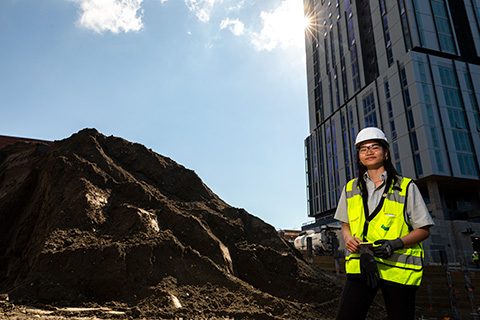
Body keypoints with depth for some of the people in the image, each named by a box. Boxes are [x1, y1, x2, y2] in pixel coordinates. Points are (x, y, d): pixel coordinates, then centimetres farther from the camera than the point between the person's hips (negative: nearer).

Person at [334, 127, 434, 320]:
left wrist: (396, 243, -15)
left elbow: (424, 230, 2)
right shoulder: (351, 188, 11)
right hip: (361, 265, 2)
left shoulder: (406, 187, 3)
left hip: (398, 267, -1)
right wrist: (348, 237, -5)